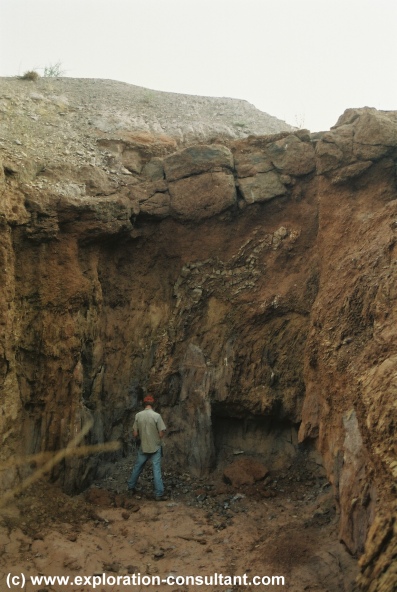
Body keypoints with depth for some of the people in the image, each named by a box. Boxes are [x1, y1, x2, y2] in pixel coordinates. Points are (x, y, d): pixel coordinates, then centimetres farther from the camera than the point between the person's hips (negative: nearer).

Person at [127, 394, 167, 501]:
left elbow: (135, 434, -2)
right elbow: (161, 434, -14)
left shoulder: (138, 415, -6)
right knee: (157, 471, 1)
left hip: (143, 447, 3)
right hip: (155, 447, -3)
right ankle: (159, 494, 3)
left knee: (137, 467, 20)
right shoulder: (156, 416, -15)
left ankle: (131, 486, 35)